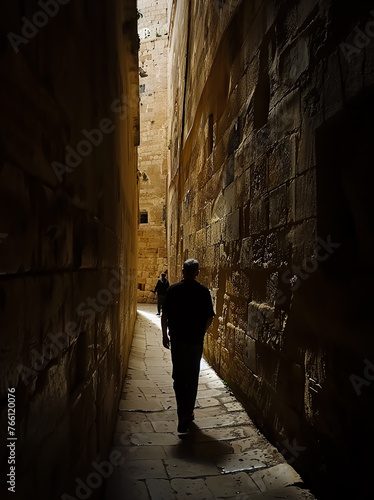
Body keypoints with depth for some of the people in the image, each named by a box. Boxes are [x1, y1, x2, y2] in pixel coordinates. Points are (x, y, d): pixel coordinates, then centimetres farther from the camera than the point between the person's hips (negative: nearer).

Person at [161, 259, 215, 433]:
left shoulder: (173, 290, -4)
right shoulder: (204, 291, -6)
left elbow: (165, 315, -2)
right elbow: (209, 318, -3)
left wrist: (165, 335, 10)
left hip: (177, 340, 0)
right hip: (196, 341, 0)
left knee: (178, 377, 10)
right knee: (192, 378, 13)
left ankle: (183, 414, 1)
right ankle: (187, 413, 20)